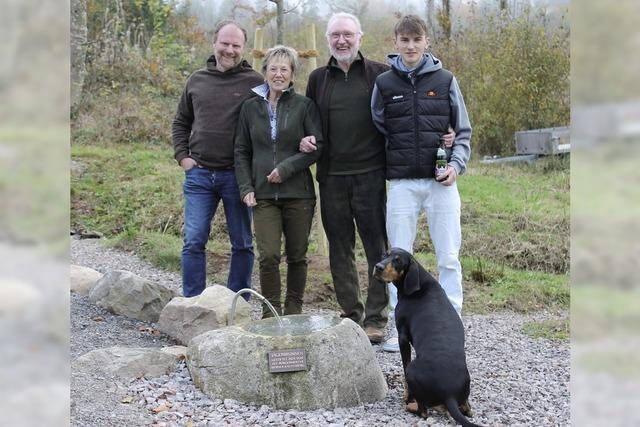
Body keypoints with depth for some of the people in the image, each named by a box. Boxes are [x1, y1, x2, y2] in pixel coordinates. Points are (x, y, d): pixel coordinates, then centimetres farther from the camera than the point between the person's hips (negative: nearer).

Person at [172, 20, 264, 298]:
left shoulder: (255, 82, -1)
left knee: (242, 244, 6)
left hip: (237, 176, -2)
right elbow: (180, 123, 20)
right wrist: (182, 157, 8)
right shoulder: (197, 80, 10)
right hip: (199, 174, 3)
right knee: (193, 242, 0)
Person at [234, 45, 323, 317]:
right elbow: (241, 152, 12)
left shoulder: (304, 106, 3)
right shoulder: (251, 107, 10)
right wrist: (246, 188, 0)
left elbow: (318, 146, -3)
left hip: (298, 193, -1)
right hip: (263, 195, 1)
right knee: (268, 256, -9)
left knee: (297, 256, 7)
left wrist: (286, 168, -13)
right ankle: (270, 313, 4)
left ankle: (293, 310, 23)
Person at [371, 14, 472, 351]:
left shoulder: (445, 80, 6)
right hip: (401, 184, 0)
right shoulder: (384, 83, 6)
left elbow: (463, 131, 10)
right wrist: (386, 168, 3)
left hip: (441, 183, 0)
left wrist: (456, 164, -5)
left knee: (448, 258, 3)